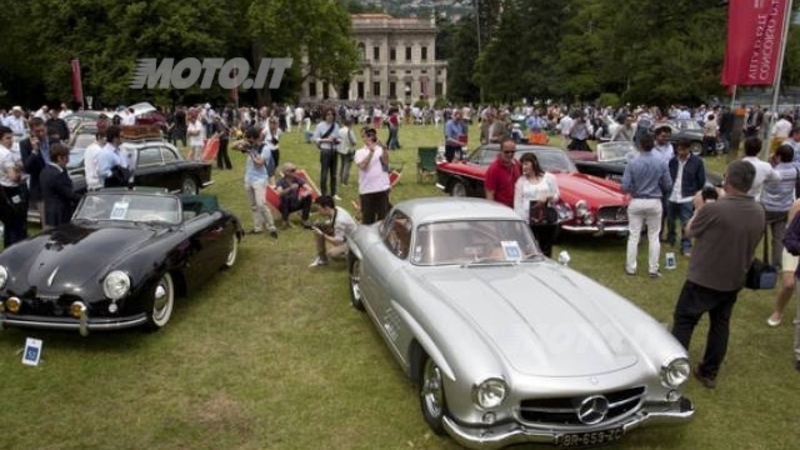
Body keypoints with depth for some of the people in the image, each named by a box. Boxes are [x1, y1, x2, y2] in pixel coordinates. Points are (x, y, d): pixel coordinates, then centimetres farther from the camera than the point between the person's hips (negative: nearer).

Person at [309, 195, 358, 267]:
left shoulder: (340, 220, -34)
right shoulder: (334, 210, -10)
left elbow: (337, 242, -30)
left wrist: (322, 234, -21)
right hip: (343, 235, 9)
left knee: (332, 253, -32)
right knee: (318, 230, -1)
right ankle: (322, 258, 11)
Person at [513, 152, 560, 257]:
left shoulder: (549, 177, 6)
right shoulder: (521, 181, 7)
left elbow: (556, 196, 6)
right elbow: (518, 203, 3)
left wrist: (548, 198, -17)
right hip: (528, 221, 0)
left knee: (546, 252, 5)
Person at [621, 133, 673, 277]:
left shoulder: (632, 163, -11)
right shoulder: (661, 163, -6)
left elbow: (625, 187, -12)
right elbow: (668, 186, 0)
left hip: (637, 202, -1)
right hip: (654, 202, 1)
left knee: (634, 236, 7)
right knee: (654, 236, 9)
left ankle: (631, 268, 12)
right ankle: (653, 269, 11)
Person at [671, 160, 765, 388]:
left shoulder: (713, 209, -26)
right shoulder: (759, 212, -4)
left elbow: (690, 231, -8)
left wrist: (699, 208, 10)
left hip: (703, 279, -6)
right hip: (734, 280, 6)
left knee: (683, 322, 8)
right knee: (720, 325, 18)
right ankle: (709, 372, 28)